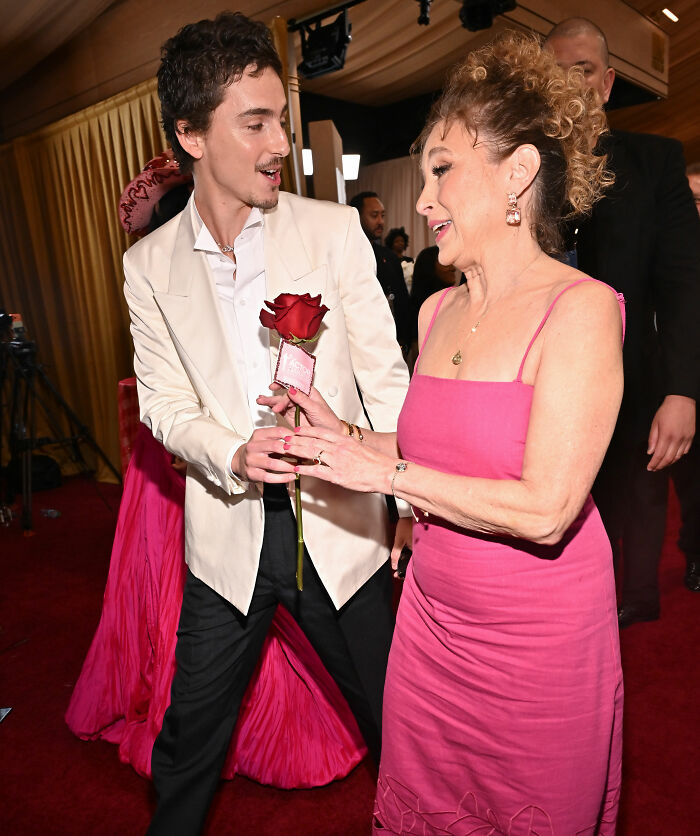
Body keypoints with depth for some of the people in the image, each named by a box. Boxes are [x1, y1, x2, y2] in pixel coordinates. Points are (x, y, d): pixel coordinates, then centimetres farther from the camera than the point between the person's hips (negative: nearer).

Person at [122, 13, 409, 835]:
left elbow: (386, 377, -5)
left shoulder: (333, 228, -5)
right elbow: (163, 403, 1)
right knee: (188, 735, 21)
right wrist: (232, 454, -19)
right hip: (226, 536, 2)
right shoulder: (149, 262, 0)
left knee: (392, 716, 18)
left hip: (337, 524, 0)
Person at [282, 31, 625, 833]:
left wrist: (382, 471, -19)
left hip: (540, 637, -5)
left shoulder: (580, 308, -19)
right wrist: (339, 435, -2)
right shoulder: (437, 311, 1)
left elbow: (544, 511, -24)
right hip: (433, 615, 6)